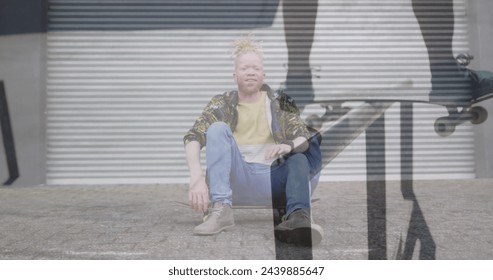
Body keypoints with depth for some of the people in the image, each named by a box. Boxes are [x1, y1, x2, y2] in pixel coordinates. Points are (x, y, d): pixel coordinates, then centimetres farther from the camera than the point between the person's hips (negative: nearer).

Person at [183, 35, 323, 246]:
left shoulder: (280, 103, 10)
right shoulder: (222, 104, 4)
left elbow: (305, 137, -2)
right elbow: (193, 137, -11)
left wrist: (289, 146, -29)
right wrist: (197, 178, -31)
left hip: (271, 178, 2)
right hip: (237, 179, -1)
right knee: (217, 128, -19)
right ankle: (221, 209, -33)